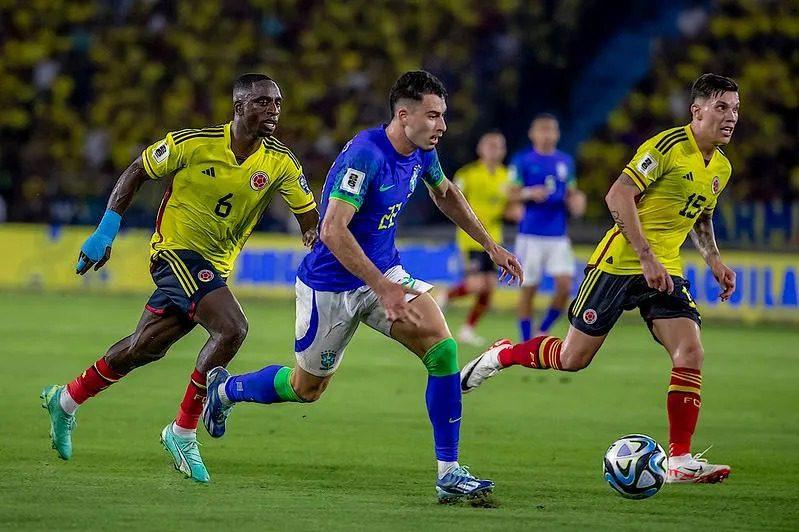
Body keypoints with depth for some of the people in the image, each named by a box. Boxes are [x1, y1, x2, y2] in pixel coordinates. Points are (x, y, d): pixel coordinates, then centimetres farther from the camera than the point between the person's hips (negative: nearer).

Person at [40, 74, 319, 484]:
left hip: (215, 265, 6)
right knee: (232, 328, -25)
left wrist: (315, 236, -24)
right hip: (177, 248, -6)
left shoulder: (281, 163, -5)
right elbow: (136, 172, 0)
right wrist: (106, 230, -3)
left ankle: (65, 400, 37)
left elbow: (310, 218, -1)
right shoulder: (193, 143, -14)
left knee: (145, 347, 15)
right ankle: (183, 432, -14)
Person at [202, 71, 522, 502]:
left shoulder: (422, 151, -3)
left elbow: (445, 194, 20)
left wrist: (490, 245, 21)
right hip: (331, 285, -6)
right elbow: (334, 230, -35)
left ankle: (448, 473, -12)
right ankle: (225, 389, 43)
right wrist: (383, 288, -39)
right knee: (307, 388, 12)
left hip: (384, 272, 6)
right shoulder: (364, 155, -29)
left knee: (443, 349, -16)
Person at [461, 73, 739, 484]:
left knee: (690, 354, -13)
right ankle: (502, 355, 27)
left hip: (665, 272, 6)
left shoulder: (721, 168, 10)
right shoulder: (669, 145, -15)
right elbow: (618, 196, -20)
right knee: (572, 358, -1)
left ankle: (680, 461, -10)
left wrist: (713, 259, 12)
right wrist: (647, 256, -24)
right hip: (620, 263, -6)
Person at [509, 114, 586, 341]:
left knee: (565, 285, -10)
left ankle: (542, 331, 9)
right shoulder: (523, 161, -1)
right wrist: (529, 194, -20)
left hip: (558, 236, 3)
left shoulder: (565, 161, 11)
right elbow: (512, 194, -1)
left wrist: (576, 200, -1)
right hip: (531, 235, -3)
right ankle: (527, 342, 11)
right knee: (529, 289, 0)